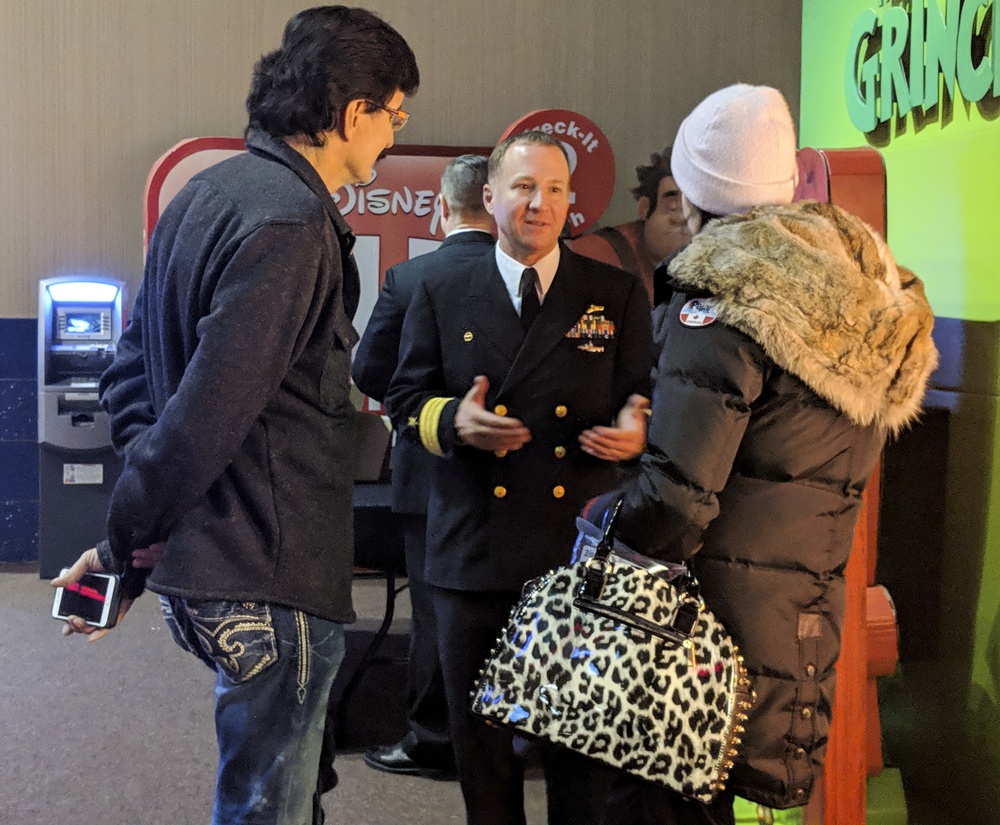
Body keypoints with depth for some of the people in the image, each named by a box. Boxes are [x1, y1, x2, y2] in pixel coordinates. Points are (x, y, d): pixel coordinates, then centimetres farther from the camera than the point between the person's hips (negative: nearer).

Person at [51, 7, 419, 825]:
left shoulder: (206, 193, 11)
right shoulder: (291, 223, -20)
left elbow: (134, 365, 15)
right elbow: (208, 414, -24)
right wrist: (123, 549, -12)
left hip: (208, 565, 10)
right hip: (269, 586, -9)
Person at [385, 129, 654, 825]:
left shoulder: (619, 295, 6)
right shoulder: (441, 297, 8)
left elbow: (646, 394, 6)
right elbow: (405, 398, 6)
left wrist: (637, 426, -17)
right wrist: (454, 420, -15)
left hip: (585, 547, -1)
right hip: (475, 552, 1)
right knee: (480, 731, 13)